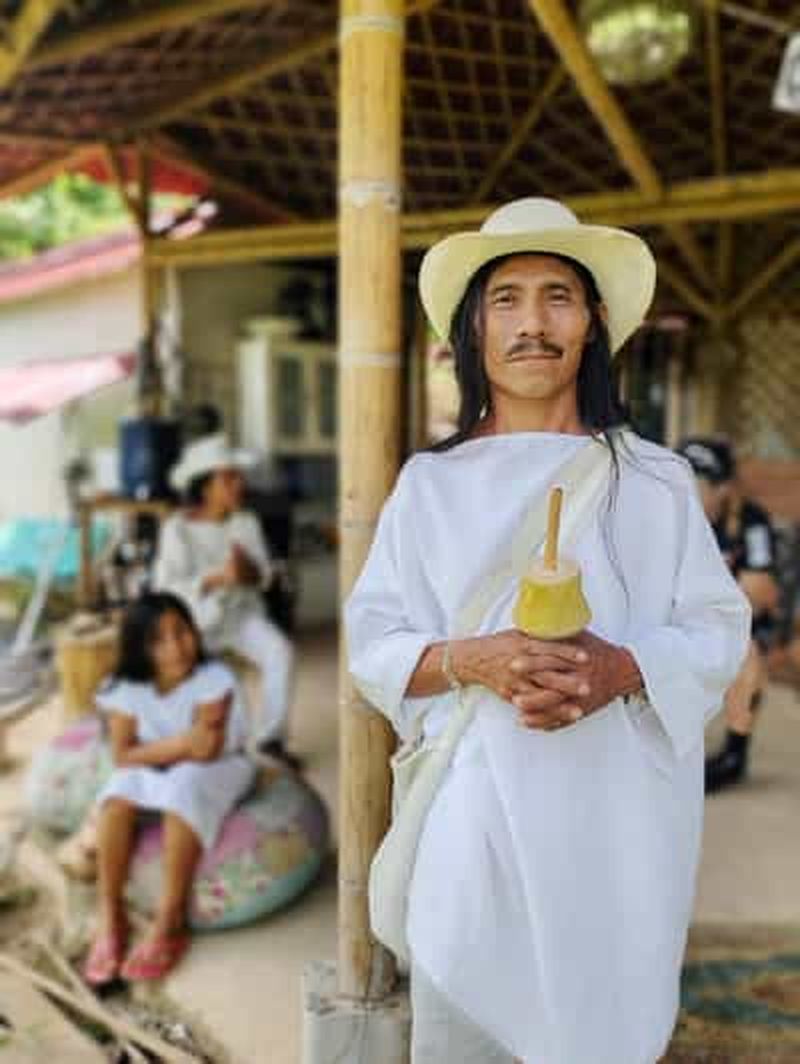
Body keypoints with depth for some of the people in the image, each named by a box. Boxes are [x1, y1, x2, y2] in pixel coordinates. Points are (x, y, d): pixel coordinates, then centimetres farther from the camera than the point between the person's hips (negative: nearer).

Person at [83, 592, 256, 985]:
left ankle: (169, 924, -25)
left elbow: (205, 750, -23)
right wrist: (181, 744, -27)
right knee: (118, 794, -27)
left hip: (215, 772, -3)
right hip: (154, 775, 3)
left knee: (183, 787, -35)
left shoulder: (213, 679, -19)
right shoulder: (126, 689, -10)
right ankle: (110, 919, -17)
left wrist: (152, 752, -21)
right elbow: (123, 757, -15)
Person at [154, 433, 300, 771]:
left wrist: (249, 571, -23)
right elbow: (166, 588, -16)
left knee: (280, 651, -24)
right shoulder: (178, 528, -11)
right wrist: (216, 578, -30)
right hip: (194, 618, -2)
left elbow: (263, 576, 2)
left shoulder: (246, 522, -1)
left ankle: (270, 739, -9)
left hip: (241, 613, 3)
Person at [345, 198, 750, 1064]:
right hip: (473, 813, 0)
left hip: (613, 819, 1)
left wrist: (622, 669, -16)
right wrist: (465, 659, -17)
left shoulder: (655, 480, 3)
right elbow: (371, 645, 3)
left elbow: (716, 635, 4)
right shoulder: (430, 483, 3)